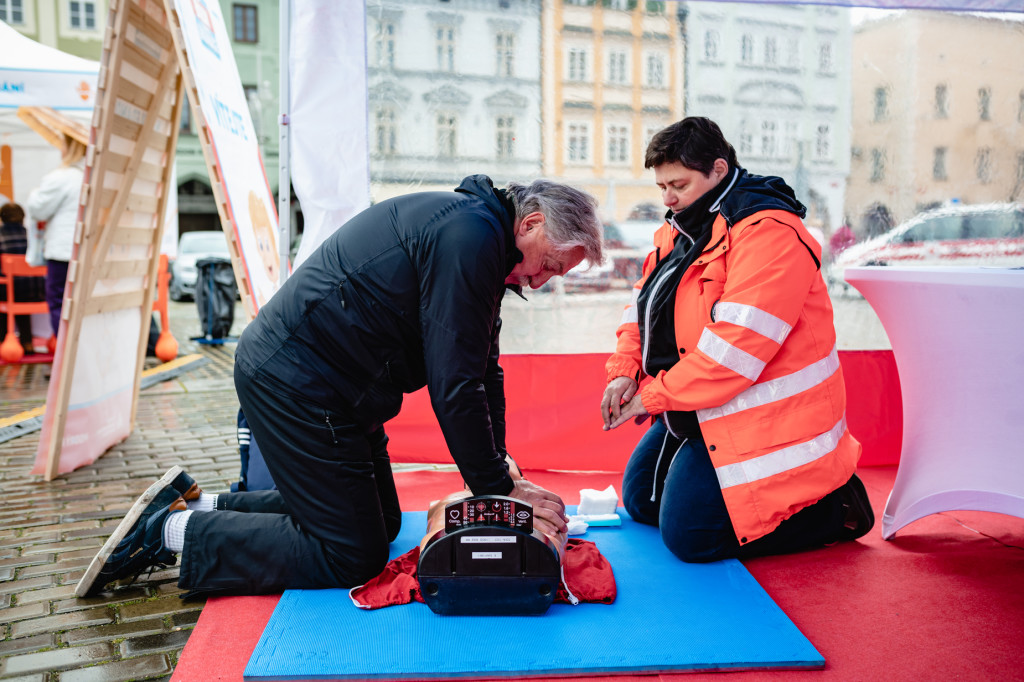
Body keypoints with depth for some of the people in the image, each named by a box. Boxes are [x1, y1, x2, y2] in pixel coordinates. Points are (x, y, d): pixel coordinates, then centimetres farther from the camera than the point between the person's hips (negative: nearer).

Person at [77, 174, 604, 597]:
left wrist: (499, 469, 7)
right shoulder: (468, 234, -20)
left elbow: (482, 369, 14)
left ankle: (196, 503, 20)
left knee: (382, 523, 18)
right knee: (351, 556, -5)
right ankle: (172, 531, 2)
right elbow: (454, 383, -22)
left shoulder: (479, 241, 13)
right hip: (294, 382, -11)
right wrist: (497, 488, -12)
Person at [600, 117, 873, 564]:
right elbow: (644, 303, 14)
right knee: (639, 501, 16)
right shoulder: (681, 226, 9)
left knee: (689, 537, -11)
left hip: (762, 420, -10)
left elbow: (738, 346, -30)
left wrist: (655, 395, -22)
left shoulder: (768, 232, -23)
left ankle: (833, 507, 4)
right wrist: (625, 371, -4)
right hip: (700, 408, 10)